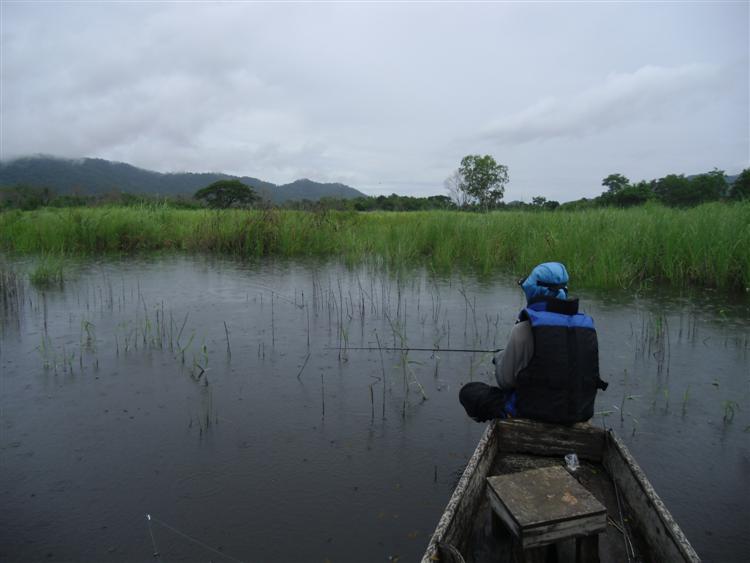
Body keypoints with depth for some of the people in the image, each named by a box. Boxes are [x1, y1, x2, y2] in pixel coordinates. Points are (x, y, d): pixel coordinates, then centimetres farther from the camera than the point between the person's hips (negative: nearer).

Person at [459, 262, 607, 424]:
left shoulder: (525, 329, -21)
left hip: (534, 412, -5)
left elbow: (505, 381, -12)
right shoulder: (587, 326, -5)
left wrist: (500, 358, 9)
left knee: (468, 392, 9)